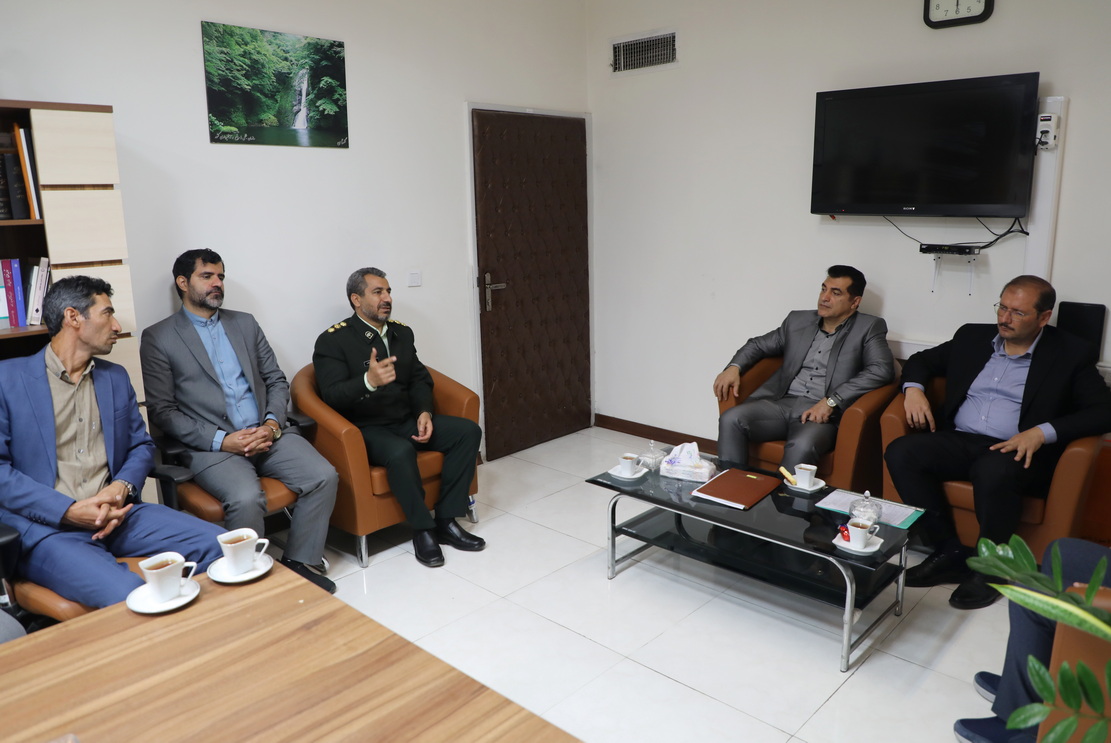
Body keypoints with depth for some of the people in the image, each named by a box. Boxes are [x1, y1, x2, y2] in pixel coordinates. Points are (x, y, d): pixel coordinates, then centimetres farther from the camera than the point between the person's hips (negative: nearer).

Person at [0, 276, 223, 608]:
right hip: (46, 527, -5)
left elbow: (141, 445, 18)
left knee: (221, 547, -16)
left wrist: (122, 488, -5)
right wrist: (69, 511, -15)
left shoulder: (116, 378, 18)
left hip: (116, 515, 5)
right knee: (129, 598, -33)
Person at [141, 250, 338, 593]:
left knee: (324, 476, -19)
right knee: (246, 498, -32)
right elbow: (161, 410, -3)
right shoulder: (158, 338, 4)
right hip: (211, 446, -4)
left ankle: (300, 562, -1)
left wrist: (273, 423, -4)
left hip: (266, 434, 4)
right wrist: (221, 440, -14)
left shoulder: (245, 323, 18)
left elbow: (277, 380, 16)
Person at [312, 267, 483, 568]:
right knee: (401, 451, -37)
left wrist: (424, 412, -10)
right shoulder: (332, 340, -8)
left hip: (407, 420, 7)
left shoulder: (402, 332, 11)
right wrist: (368, 381, -39)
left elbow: (420, 379, 11)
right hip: (366, 428, -6)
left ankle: (446, 520, -9)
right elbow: (332, 396, -18)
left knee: (468, 430, -13)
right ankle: (423, 529, -16)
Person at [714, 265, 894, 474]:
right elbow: (758, 344, 25)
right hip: (780, 402, 4)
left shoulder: (869, 327, 6)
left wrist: (831, 401, -18)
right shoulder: (798, 320, 18)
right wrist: (734, 368, 2)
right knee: (731, 419, -23)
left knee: (801, 447, -37)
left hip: (821, 414, -4)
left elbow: (882, 369, -9)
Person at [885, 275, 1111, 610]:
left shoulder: (1069, 353, 3)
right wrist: (914, 389, 0)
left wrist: (1043, 432, -20)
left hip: (1017, 451, -4)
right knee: (901, 452, -23)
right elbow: (922, 359, 24)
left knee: (992, 471, -39)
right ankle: (951, 553, -14)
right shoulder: (972, 336, 14)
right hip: (958, 442, 5)